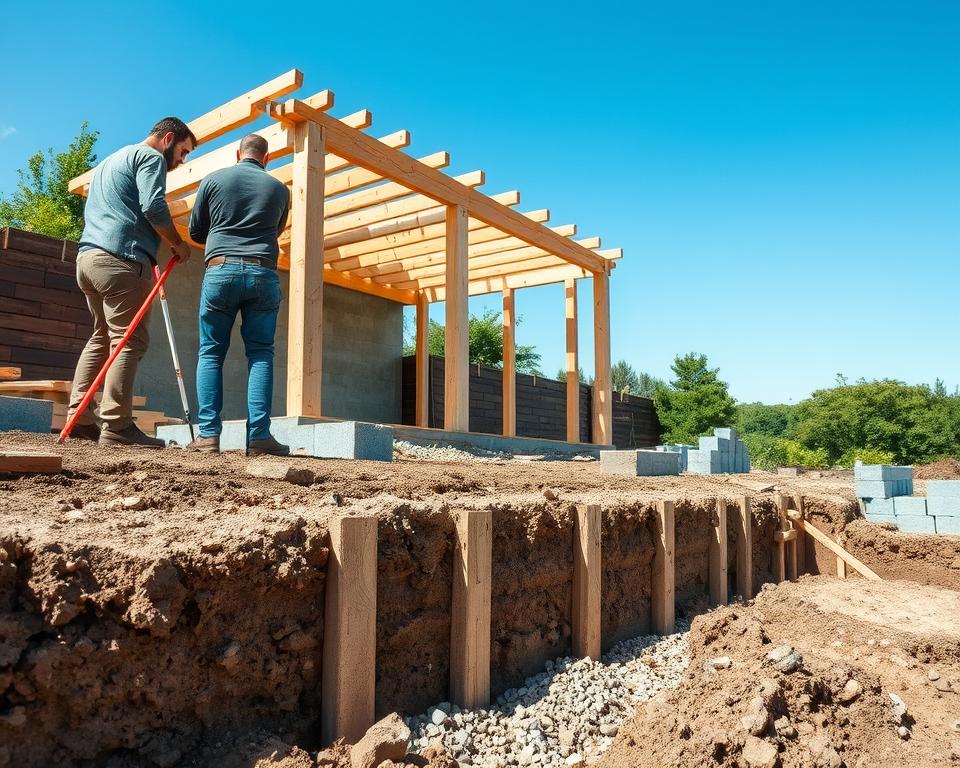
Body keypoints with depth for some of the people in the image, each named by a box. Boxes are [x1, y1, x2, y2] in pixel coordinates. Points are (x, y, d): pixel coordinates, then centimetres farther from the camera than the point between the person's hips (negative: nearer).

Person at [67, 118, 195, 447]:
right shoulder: (151, 157, 1)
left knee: (101, 337, 13)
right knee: (129, 340, -11)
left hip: (88, 255, 9)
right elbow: (153, 207, -14)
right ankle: (116, 425, -16)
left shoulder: (110, 160, 32)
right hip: (122, 258, -9)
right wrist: (178, 244, -1)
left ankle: (79, 418, 8)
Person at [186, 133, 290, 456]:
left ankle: (209, 433, -2)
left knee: (211, 353, 5)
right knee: (260, 353, 2)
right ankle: (258, 435, -7)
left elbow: (195, 231, 17)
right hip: (263, 273, 1)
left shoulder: (213, 180, 10)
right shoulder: (279, 188, 12)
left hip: (220, 270, 0)